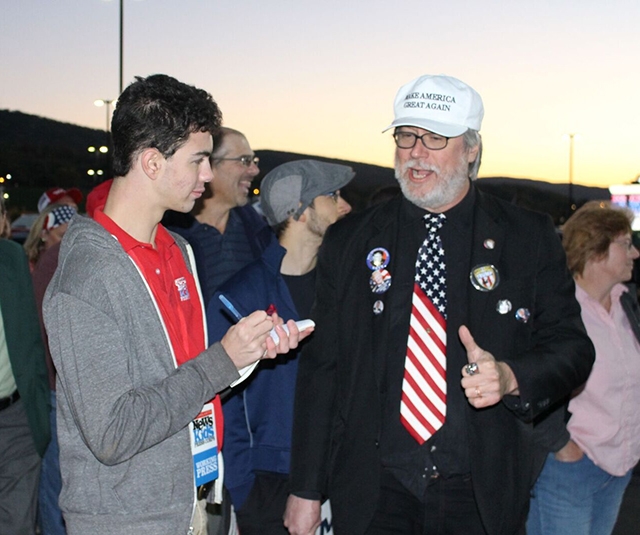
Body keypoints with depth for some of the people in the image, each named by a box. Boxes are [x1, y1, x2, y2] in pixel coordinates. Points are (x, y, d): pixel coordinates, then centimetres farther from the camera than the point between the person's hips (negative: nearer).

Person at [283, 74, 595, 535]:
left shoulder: (530, 238, 0)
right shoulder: (348, 242, 3)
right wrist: (307, 489, 2)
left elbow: (572, 347, 2)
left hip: (483, 497, 0)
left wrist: (511, 376, -20)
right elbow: (321, 368, 4)